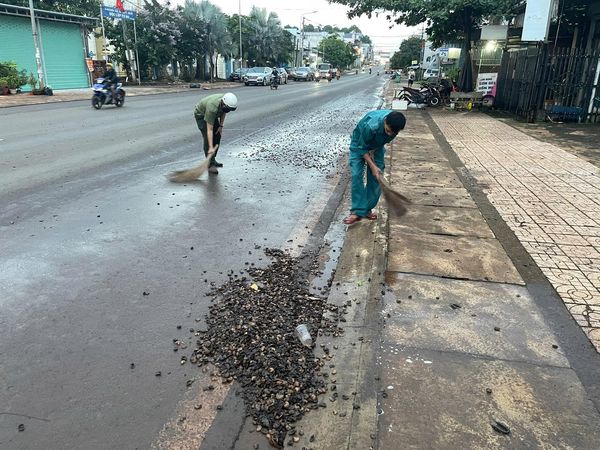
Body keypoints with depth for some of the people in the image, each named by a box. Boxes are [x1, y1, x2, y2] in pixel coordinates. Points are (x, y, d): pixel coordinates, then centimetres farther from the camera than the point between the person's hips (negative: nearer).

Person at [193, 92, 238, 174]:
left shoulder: (227, 101, -24)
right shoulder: (212, 108, -43)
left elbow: (224, 112, 1)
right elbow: (209, 130, -42)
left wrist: (221, 125, -5)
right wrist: (211, 147, -45)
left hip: (213, 115, 7)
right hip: (201, 115, -7)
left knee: (217, 136, 3)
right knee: (208, 138, -17)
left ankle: (213, 160, 15)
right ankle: (210, 164, -14)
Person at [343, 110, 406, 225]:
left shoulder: (395, 123, -27)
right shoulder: (371, 125, -42)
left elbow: (386, 140, -4)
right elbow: (362, 148, -27)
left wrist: (374, 151, -13)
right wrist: (372, 166, -28)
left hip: (377, 145, 4)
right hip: (359, 143, -4)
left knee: (376, 177, -3)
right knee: (357, 175, -17)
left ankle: (367, 209, 8)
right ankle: (358, 211, -16)